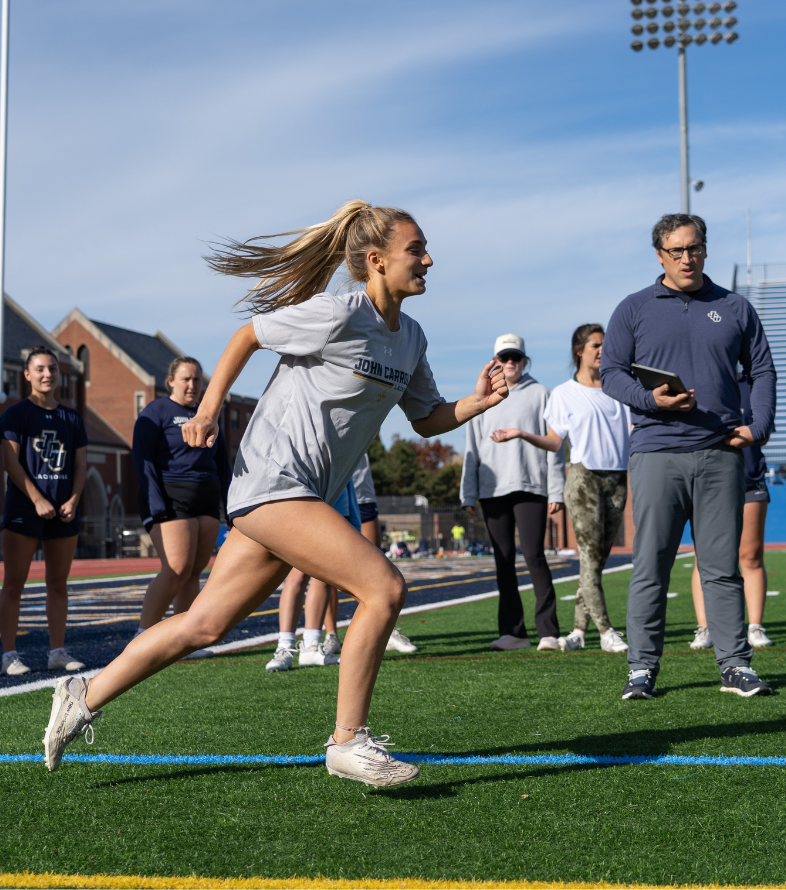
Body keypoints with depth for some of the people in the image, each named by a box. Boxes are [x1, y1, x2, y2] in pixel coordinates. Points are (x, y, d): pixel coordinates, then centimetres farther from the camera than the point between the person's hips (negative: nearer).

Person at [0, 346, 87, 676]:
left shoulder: (71, 418, 14)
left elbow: (81, 464, 11)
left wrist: (73, 500, -5)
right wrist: (38, 500, -15)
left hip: (64, 510, 5)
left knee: (59, 583, 7)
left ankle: (57, 652, 12)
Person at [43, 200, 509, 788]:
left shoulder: (411, 338, 11)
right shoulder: (336, 315, -14)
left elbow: (427, 420, 18)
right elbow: (247, 337, -2)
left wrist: (477, 402, 0)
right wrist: (208, 410, -2)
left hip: (307, 497, 8)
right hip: (273, 480, -8)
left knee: (204, 626, 10)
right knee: (385, 587, -17)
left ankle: (84, 699, 23)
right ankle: (348, 742, -6)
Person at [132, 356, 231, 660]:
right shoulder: (155, 412, 0)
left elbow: (221, 462, 22)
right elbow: (142, 458, -7)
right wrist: (156, 504, -16)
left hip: (207, 501, 6)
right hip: (172, 500, -6)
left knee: (194, 572, 2)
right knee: (177, 570, -16)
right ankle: (144, 635, -9)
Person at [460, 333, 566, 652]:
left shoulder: (539, 394, 7)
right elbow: (472, 450, 14)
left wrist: (556, 491, -4)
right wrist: (468, 495, 7)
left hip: (531, 487, -3)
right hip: (492, 490, 3)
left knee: (534, 555, -11)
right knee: (504, 560, 4)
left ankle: (548, 630, -10)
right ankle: (513, 631, 8)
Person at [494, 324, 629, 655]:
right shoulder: (563, 394, 6)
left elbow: (634, 430, 12)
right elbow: (553, 442, 3)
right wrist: (521, 434, -10)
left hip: (616, 478, 4)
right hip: (584, 476, -4)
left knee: (599, 555, 1)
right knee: (589, 553, -11)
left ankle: (579, 629, 5)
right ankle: (605, 630, -11)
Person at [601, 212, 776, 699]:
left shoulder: (735, 308, 14)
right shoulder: (634, 309, 10)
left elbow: (763, 370, 15)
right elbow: (611, 372, 6)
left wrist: (759, 427, 1)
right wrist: (651, 399, -13)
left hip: (721, 454, 1)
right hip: (657, 453, -1)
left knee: (723, 566, 4)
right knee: (651, 565, -2)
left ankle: (736, 665, 9)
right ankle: (642, 668, 4)